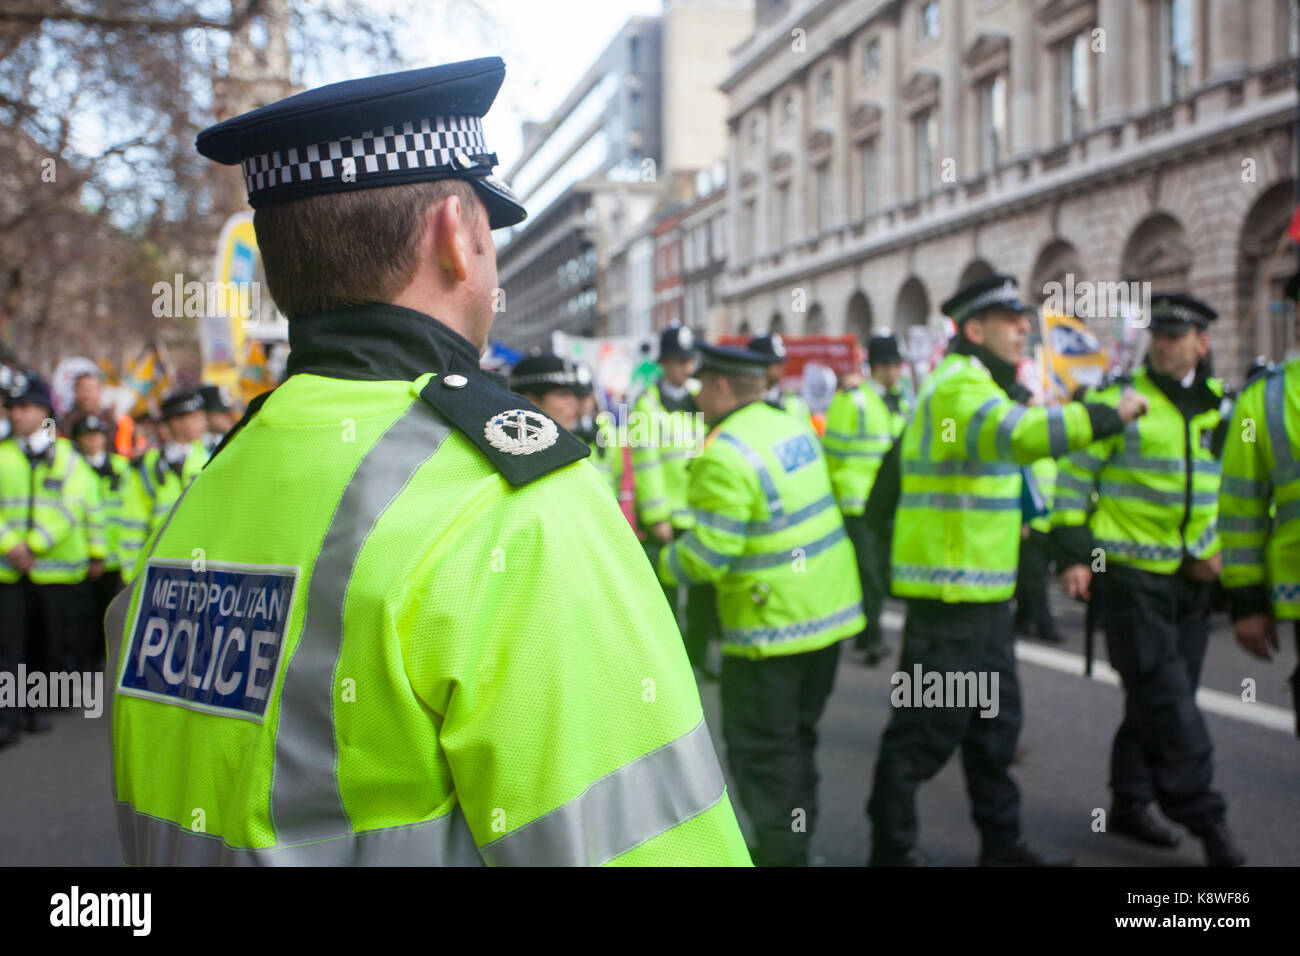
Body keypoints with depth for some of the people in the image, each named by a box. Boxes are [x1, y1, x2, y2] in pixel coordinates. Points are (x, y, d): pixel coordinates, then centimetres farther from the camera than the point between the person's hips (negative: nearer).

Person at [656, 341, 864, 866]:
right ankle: (796, 838, 30)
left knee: (760, 749, 3)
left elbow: (705, 557, -20)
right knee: (797, 737, 20)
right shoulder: (794, 426, 6)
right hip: (830, 606, 9)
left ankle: (780, 851, 7)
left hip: (772, 625, -9)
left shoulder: (727, 455, -21)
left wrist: (661, 564, -3)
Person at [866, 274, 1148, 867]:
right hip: (948, 593, -11)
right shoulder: (957, 387, -17)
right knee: (925, 729, -1)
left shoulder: (982, 385, 18)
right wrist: (1108, 416, -28)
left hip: (986, 593, 11)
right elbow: (1020, 434, -35)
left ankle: (1002, 844, 30)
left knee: (995, 724, 18)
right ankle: (892, 847, 12)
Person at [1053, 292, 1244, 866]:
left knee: (1157, 699, 12)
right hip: (1129, 575, -6)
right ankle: (1204, 818, -3)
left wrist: (1223, 549, 12)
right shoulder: (1120, 400, -6)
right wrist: (1073, 554, -13)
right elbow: (1075, 476, -6)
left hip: (1189, 579, 6)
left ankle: (1130, 805, 24)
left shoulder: (1220, 409, 11)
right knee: (1166, 698, -9)